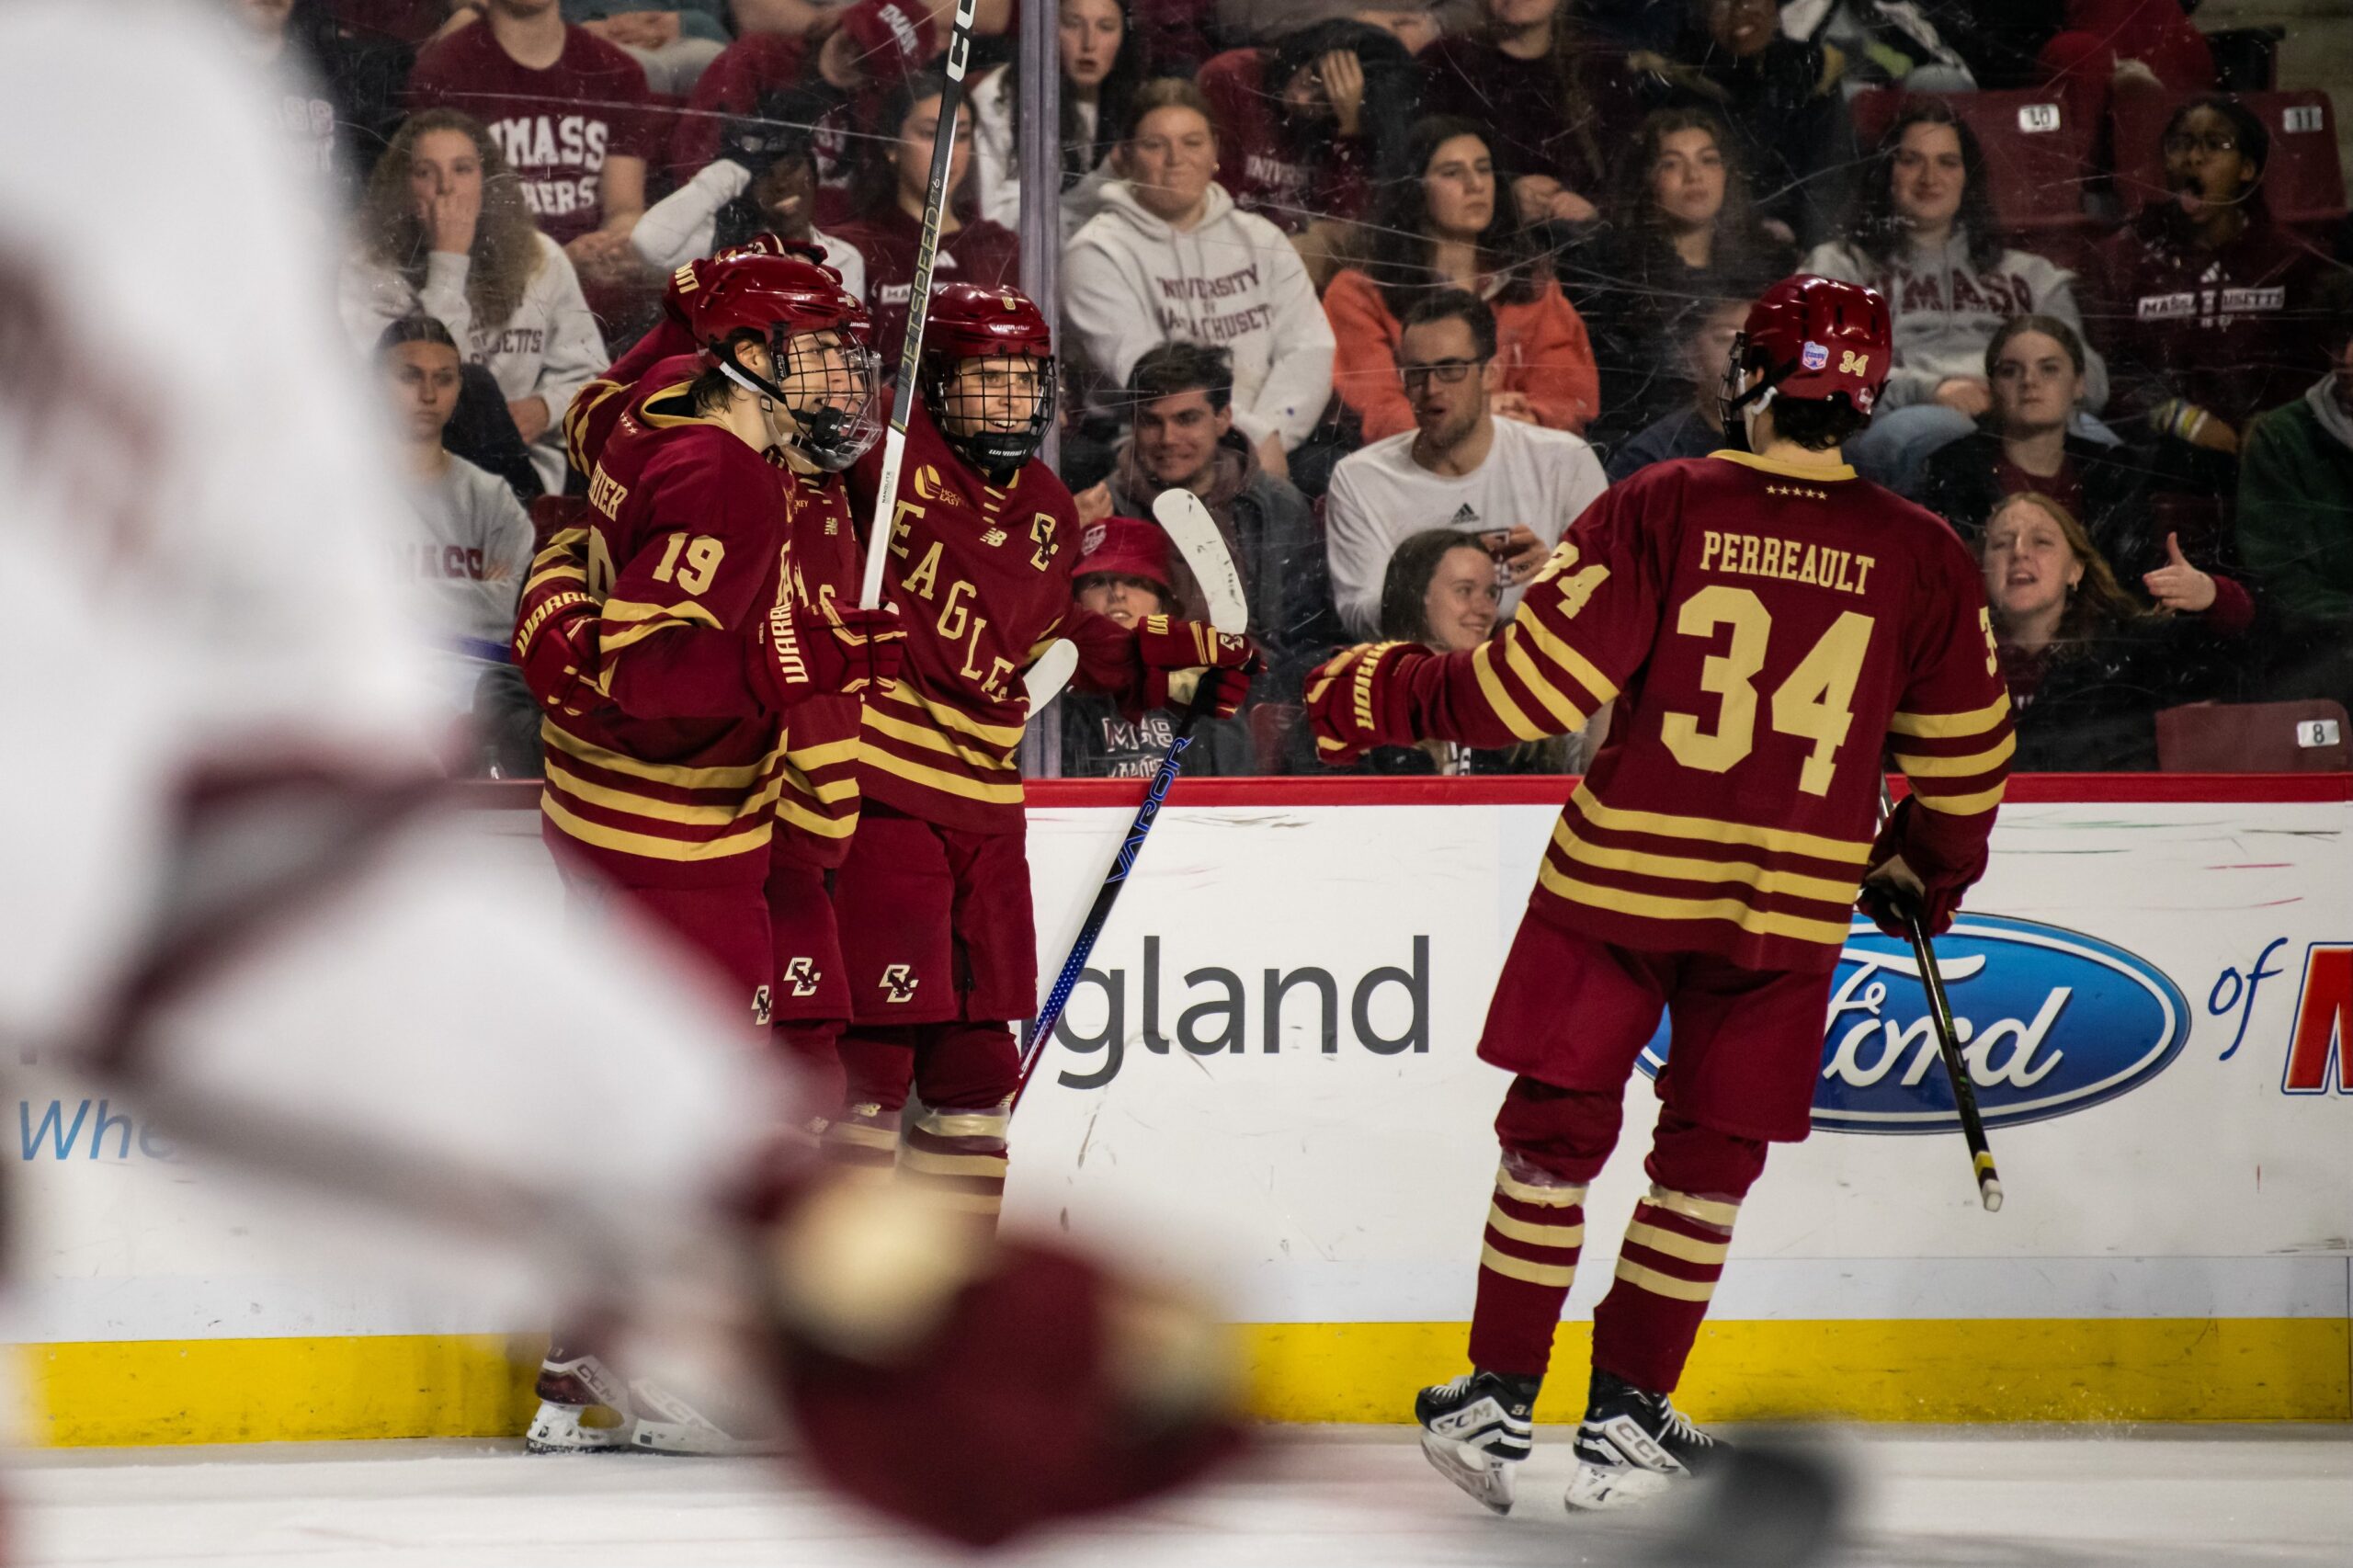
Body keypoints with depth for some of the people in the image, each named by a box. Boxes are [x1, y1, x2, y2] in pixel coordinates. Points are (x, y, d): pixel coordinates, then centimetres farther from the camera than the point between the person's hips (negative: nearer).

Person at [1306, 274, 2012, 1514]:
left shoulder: (1659, 508, -9)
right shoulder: (1920, 557, -1)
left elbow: (1534, 684, -11)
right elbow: (1964, 754, 9)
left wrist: (1388, 695, 3)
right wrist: (1926, 869, 27)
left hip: (1623, 873, -1)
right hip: (1791, 902, 1)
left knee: (1556, 1131, 11)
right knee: (1708, 1158, 14)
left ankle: (1498, 1400, 12)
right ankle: (1626, 1421, 14)